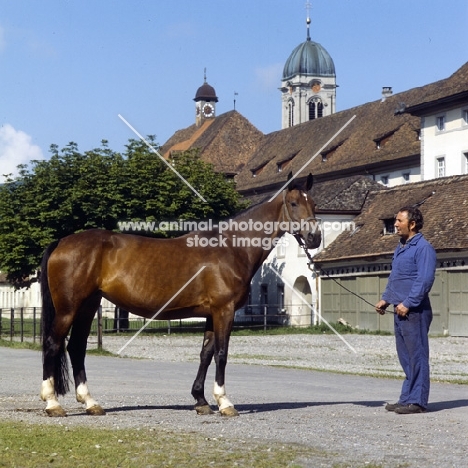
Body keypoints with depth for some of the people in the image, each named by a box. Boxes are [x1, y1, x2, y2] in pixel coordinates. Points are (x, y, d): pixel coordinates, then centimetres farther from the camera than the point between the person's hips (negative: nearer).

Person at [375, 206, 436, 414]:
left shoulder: (423, 248, -11)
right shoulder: (400, 248, 18)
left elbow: (425, 280, -19)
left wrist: (408, 303, -21)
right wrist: (385, 299, 14)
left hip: (414, 311, -9)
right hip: (400, 311, 10)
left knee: (417, 356, -5)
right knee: (405, 357, 12)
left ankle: (417, 401, -3)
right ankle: (407, 398, 17)